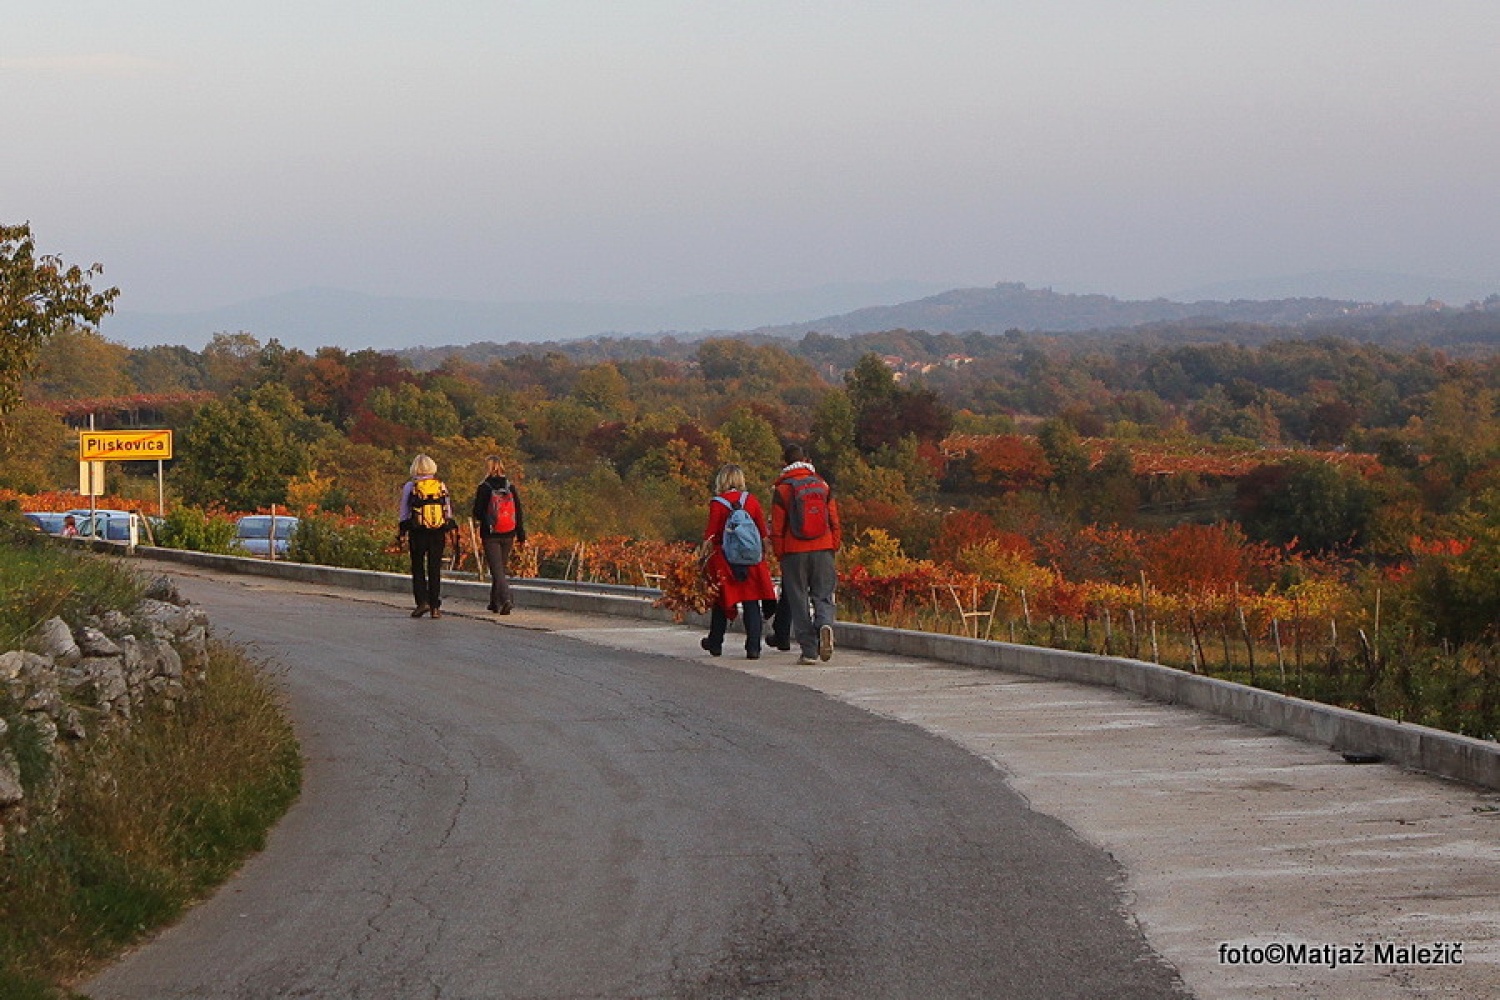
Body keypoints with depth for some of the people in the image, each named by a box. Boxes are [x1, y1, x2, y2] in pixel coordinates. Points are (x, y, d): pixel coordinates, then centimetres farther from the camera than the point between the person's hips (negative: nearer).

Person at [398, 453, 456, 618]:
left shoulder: (410, 486, -1)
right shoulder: (441, 486, 6)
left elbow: (404, 513, 1)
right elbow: (448, 510, 8)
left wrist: (402, 533, 6)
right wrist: (450, 530, 13)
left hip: (418, 532, -2)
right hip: (438, 532, 2)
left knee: (418, 569, 6)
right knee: (435, 570, 6)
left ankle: (422, 601, -9)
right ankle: (435, 607, 4)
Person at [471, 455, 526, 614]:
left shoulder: (484, 488, -8)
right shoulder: (511, 487, 3)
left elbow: (477, 513, -6)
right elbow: (519, 513, 4)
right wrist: (521, 536, 9)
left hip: (490, 535, -4)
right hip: (508, 535, 4)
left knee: (496, 569, -6)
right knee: (501, 567, 18)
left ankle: (505, 599, -25)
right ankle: (495, 601, 26)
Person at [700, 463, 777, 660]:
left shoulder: (717, 504, -7)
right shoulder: (751, 500, 2)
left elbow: (711, 535, -8)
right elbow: (763, 531, 5)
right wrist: (762, 554, 16)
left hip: (725, 560, -2)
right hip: (752, 561, 2)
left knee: (721, 603, 12)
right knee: (751, 603, 3)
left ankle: (715, 643, 24)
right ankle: (753, 647, -3)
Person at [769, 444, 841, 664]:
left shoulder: (782, 488, -1)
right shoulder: (822, 484, 7)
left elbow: (777, 527, -1)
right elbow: (834, 521, 9)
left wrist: (779, 554, 8)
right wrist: (834, 547, 17)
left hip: (794, 552, -2)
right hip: (823, 550, 2)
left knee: (798, 598, 4)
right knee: (822, 595, 8)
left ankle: (808, 650, -1)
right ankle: (825, 624, -24)